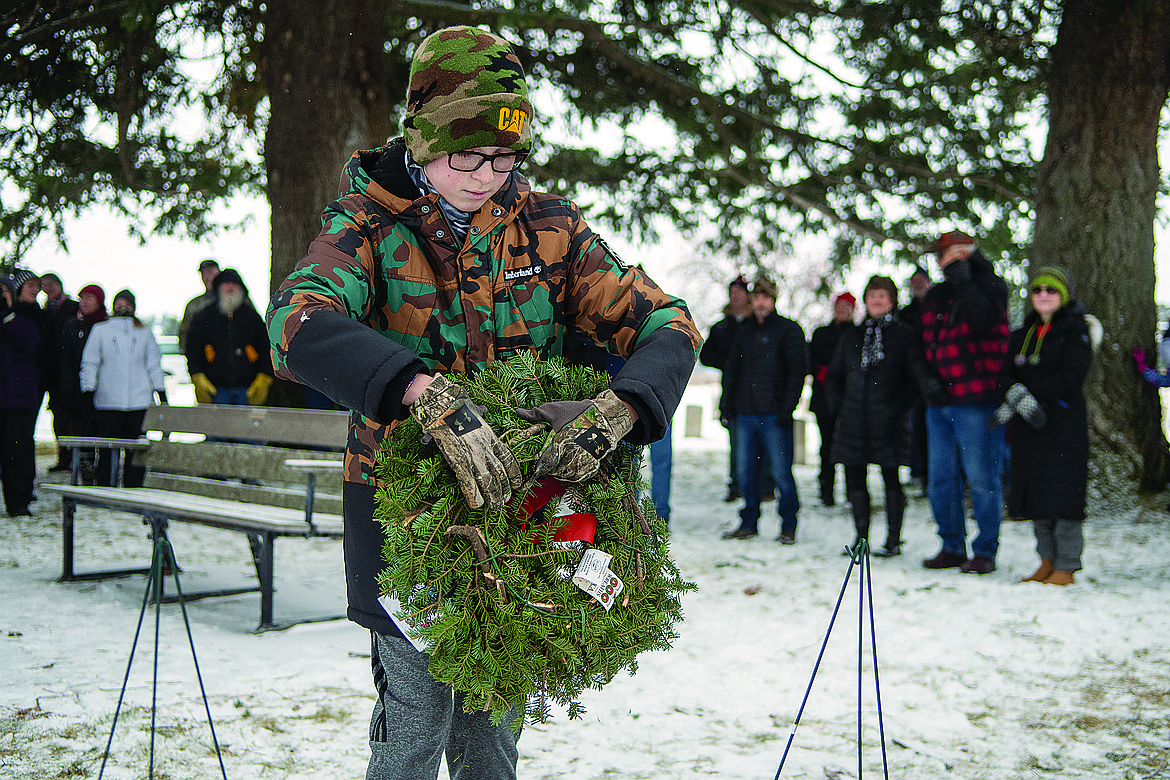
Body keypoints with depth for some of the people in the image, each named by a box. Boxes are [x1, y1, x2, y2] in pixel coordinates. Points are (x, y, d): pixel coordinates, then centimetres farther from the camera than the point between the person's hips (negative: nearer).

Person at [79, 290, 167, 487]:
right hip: (109, 402, -1)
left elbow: (154, 365, 18)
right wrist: (88, 391, -2)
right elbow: (89, 363, 9)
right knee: (108, 450, -3)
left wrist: (162, 394, 13)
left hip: (140, 402, 1)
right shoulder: (100, 330, 10)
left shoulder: (144, 332, 14)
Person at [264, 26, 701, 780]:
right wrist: (431, 396, -43)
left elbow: (667, 324, -7)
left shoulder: (549, 226, 0)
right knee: (418, 715, 2)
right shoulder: (371, 223, -8)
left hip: (517, 489, 3)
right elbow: (299, 324, -28)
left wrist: (612, 414, -28)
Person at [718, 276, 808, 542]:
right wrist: (726, 404, 14)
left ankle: (788, 526, 6)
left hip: (774, 413, -5)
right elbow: (731, 369, 22)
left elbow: (797, 370, -4)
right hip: (746, 412, 5)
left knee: (781, 471, -4)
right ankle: (748, 523, 17)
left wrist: (787, 407, -11)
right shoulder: (743, 330, 16)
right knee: (746, 470, 7)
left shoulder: (789, 330, 1)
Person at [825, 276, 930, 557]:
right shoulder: (852, 336, 15)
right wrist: (836, 406, 7)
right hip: (853, 419, 4)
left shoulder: (905, 335, 3)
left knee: (890, 478, 0)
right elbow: (833, 374, 19)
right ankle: (861, 538, 16)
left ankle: (893, 539, 9)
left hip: (888, 421, -4)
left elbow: (918, 377, -1)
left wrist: (899, 406, -9)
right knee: (855, 478, 5)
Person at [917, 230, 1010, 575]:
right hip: (939, 402, 7)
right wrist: (926, 378, 5)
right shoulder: (935, 296, 18)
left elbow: (984, 320, -22)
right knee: (941, 478, 9)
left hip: (977, 400, -7)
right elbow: (924, 345, 22)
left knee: (982, 478, -4)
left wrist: (962, 278, -15)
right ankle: (952, 547, 20)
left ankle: (985, 551, 5)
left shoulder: (988, 285, -1)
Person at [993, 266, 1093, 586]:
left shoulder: (1076, 331, -2)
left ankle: (1066, 567, -1)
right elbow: (1008, 374, 7)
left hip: (1064, 424, -6)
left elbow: (1070, 378, -13)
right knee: (1035, 493, 8)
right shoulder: (1022, 335, 15)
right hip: (1028, 426, 6)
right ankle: (1047, 561, 19)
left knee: (1062, 492, -7)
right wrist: (1017, 394, -15)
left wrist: (1027, 393, -16)